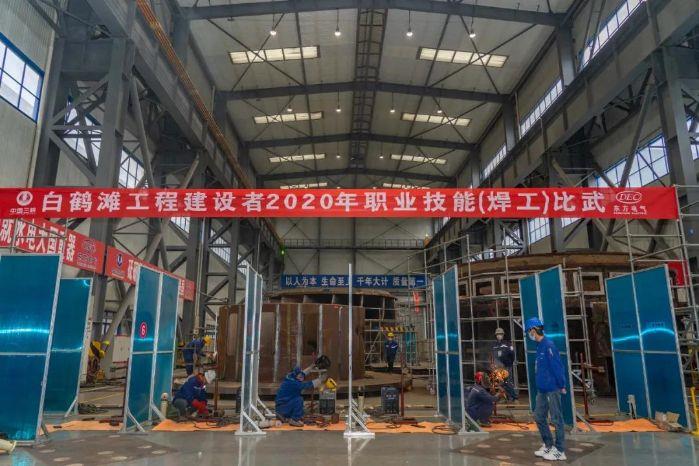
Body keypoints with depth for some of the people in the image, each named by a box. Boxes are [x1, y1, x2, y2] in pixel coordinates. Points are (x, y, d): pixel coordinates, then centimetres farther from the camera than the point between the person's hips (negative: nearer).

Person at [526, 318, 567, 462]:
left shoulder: (548, 345, -17)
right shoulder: (539, 346, 11)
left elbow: (557, 366, -18)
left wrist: (562, 386, -15)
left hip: (552, 389, -9)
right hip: (542, 389, 10)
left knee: (556, 419, 1)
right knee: (539, 417, 15)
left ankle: (560, 451, 11)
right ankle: (548, 446, 28)